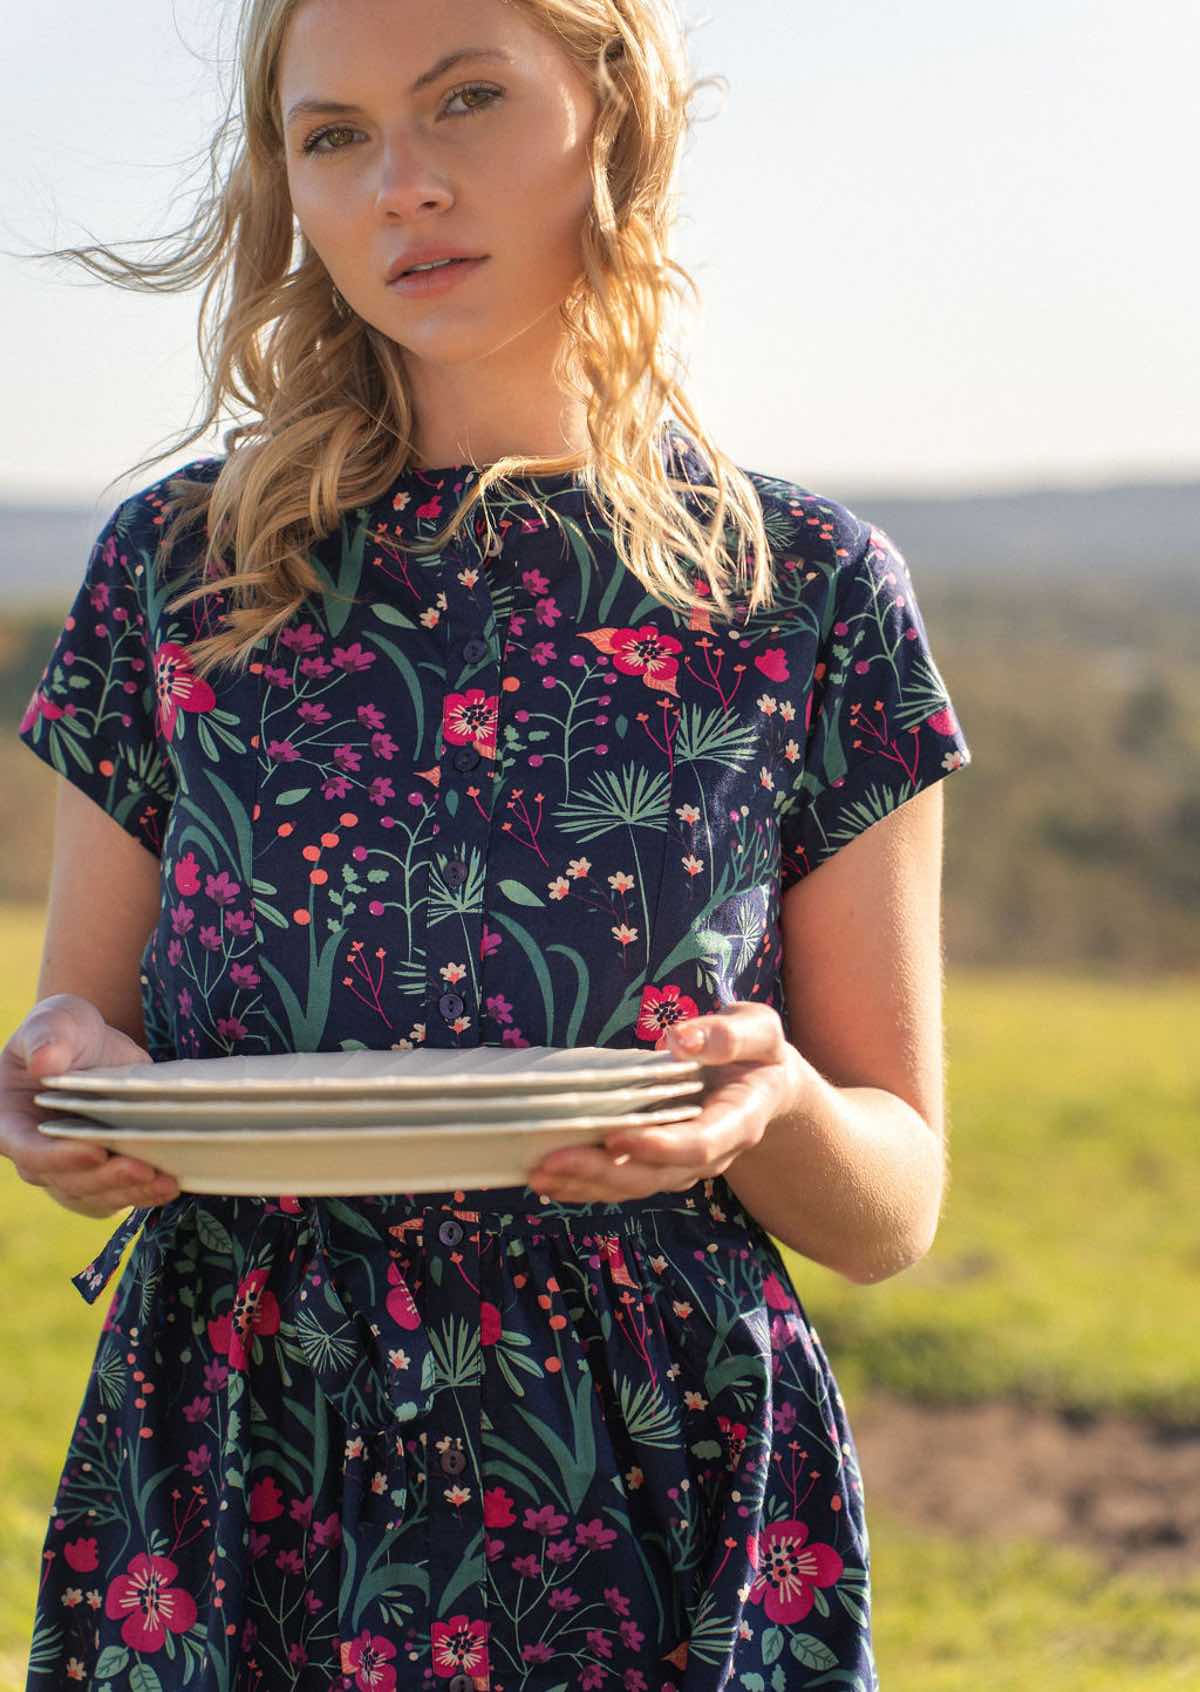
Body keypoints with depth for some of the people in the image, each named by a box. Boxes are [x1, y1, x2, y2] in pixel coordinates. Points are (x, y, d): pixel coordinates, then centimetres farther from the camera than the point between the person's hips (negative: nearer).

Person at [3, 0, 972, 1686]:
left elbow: (895, 1207, 3)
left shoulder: (808, 595, 0)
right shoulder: (179, 567, 3)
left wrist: (772, 1108, -18)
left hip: (658, 1542, -1)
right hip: (225, 1533, 1)